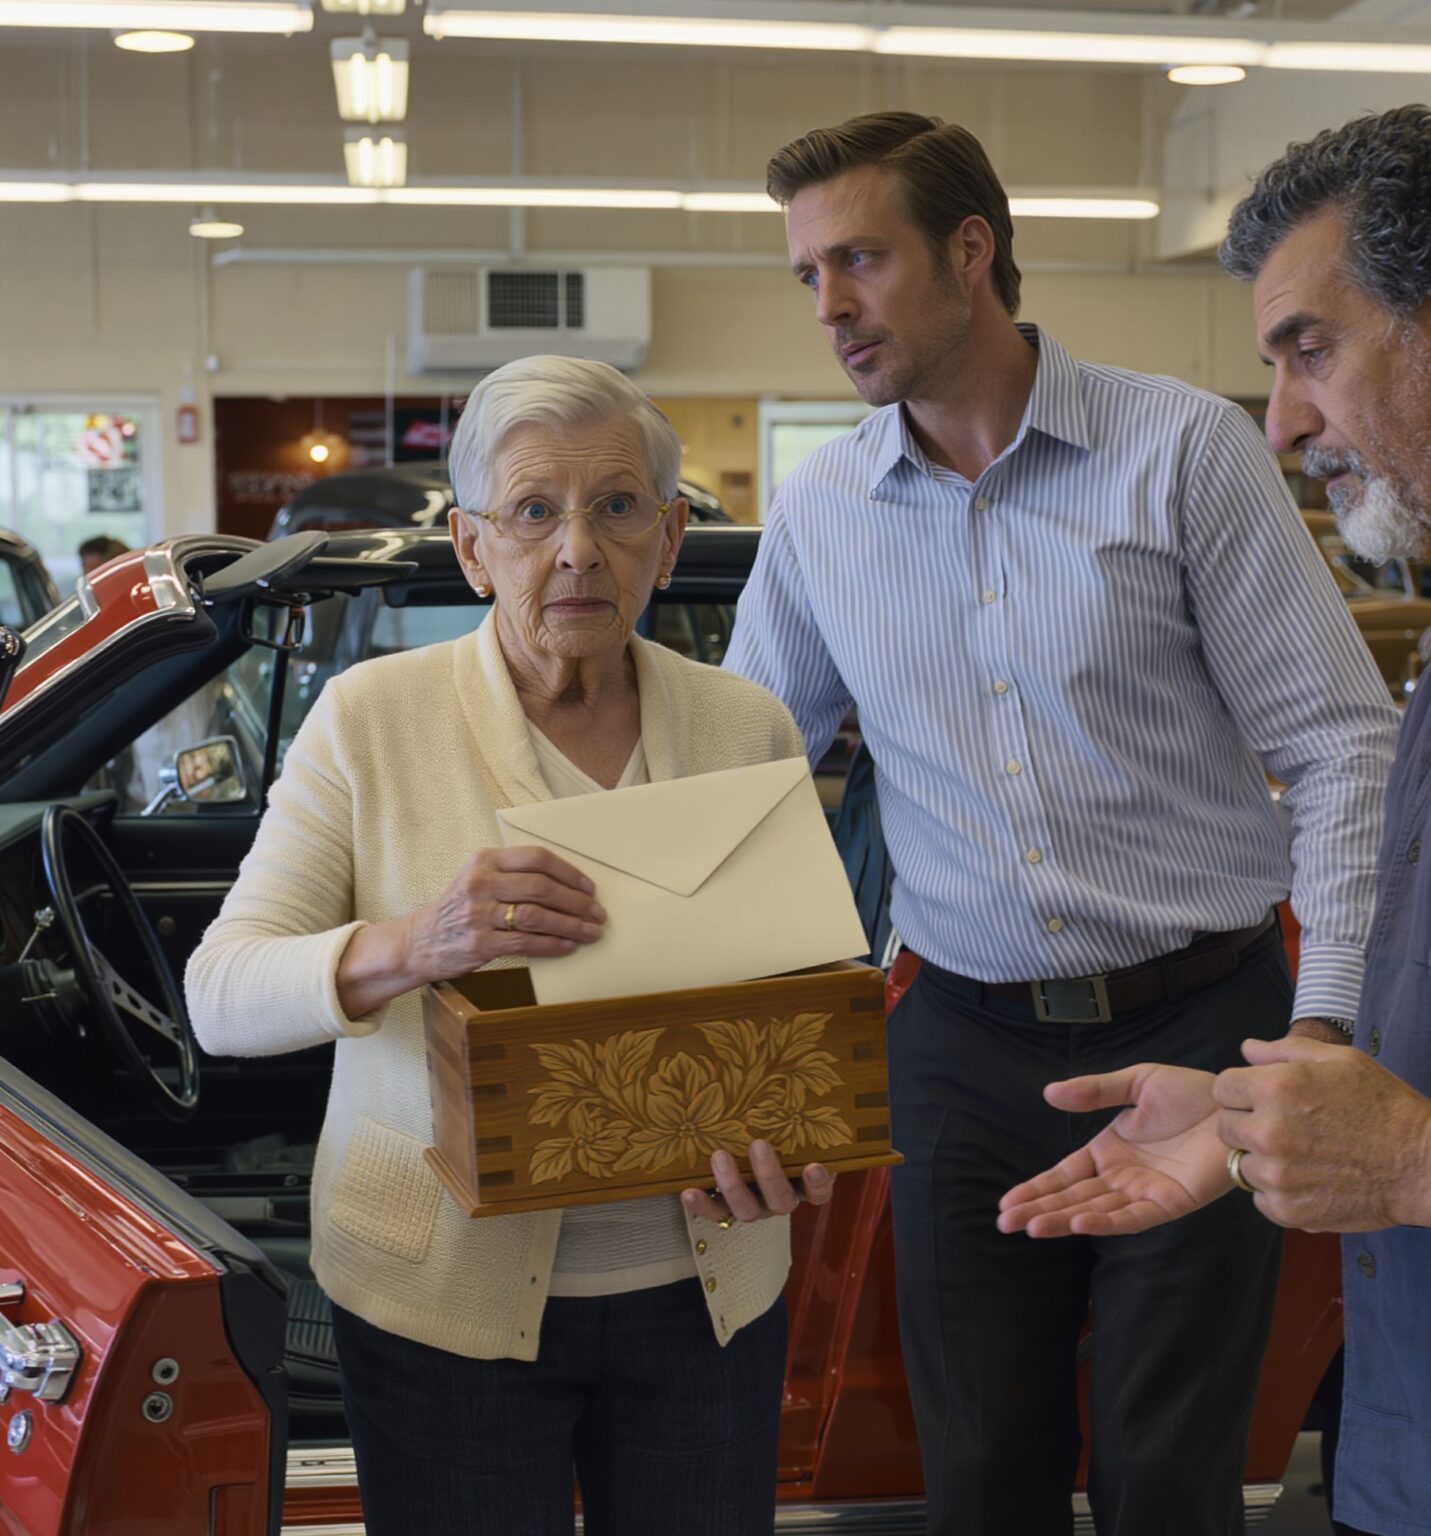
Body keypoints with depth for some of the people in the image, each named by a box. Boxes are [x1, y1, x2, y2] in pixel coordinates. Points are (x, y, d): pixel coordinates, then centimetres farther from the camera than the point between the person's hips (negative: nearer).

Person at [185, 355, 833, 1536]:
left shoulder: (748, 728, 1)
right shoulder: (372, 717, -7)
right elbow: (220, 995, -10)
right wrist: (404, 948, -30)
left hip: (704, 1290, 3)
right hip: (446, 1295, -2)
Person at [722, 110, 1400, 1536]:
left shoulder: (1184, 446, -7)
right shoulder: (817, 510, 4)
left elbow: (1338, 742, -8)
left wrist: (1324, 1023, -17)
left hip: (1197, 1024, -3)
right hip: (966, 1045, 3)